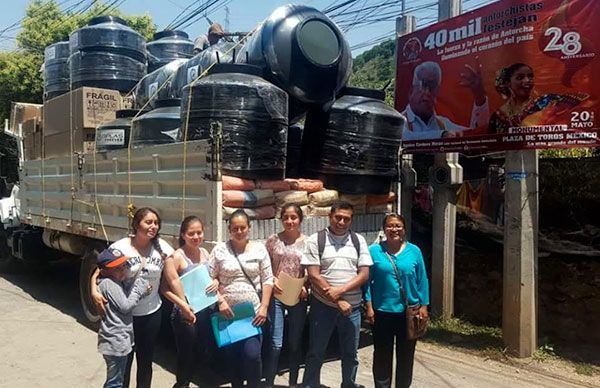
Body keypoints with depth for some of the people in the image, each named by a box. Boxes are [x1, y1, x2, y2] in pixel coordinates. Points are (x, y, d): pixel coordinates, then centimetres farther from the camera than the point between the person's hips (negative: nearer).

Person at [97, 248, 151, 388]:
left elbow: (125, 302, 14)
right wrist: (139, 289, -9)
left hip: (119, 339, 10)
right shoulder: (108, 283, -19)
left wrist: (139, 287, -1)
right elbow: (125, 306, -20)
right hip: (115, 342, -10)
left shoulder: (116, 282, 12)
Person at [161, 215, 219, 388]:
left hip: (206, 312, 6)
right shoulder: (176, 257, -14)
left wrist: (216, 282, -5)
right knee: (185, 355, 6)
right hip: (186, 314, -6)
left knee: (198, 353, 19)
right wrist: (183, 305, -26)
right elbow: (165, 288, -15)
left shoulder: (205, 253, 4)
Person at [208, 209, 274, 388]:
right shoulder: (220, 249, -1)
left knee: (252, 354, -9)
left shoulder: (259, 248, 0)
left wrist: (264, 307, -6)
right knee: (232, 356, 10)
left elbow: (267, 280, 1)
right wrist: (220, 301, -10)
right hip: (228, 312, 1)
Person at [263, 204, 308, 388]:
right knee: (275, 344, -2)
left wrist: (306, 286, -13)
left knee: (295, 343, 12)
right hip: (276, 296, -1)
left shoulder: (307, 242, 1)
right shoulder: (273, 240, 1)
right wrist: (272, 281, -13)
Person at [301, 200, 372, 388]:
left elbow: (364, 274, -2)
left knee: (350, 353, 15)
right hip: (323, 306, -2)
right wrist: (338, 302, -13)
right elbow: (314, 276, -11)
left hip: (352, 306, 3)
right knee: (316, 353, 7)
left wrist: (340, 290, -16)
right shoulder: (315, 240, -5)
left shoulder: (358, 240, 4)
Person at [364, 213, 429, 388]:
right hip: (382, 311, -1)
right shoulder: (374, 251, -4)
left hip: (409, 312, 1)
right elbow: (367, 280, -2)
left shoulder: (414, 251, 0)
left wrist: (424, 305, 0)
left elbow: (422, 280, 3)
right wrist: (369, 306, -6)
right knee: (382, 356, 10)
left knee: (406, 356, 14)